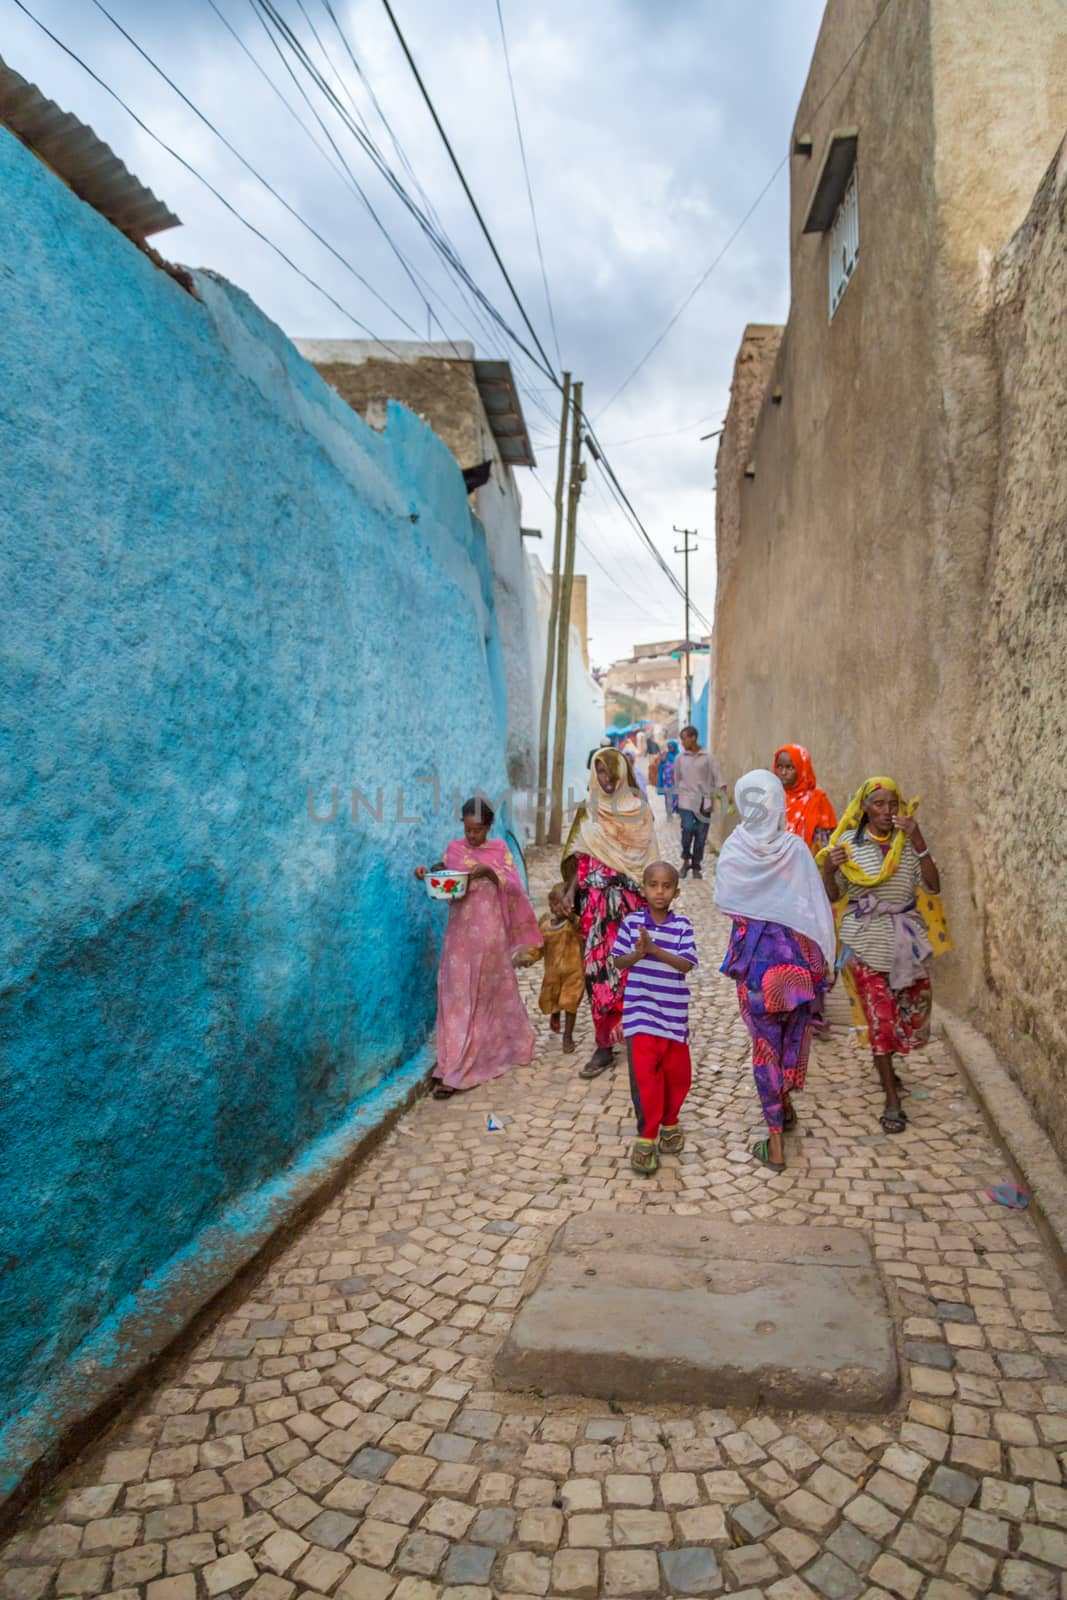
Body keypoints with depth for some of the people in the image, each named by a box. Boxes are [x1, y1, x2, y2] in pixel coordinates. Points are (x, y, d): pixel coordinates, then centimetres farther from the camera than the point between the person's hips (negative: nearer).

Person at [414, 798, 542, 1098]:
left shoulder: (500, 849, 1)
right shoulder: (454, 848, 6)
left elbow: (515, 886, -6)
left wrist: (490, 871, -22)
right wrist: (429, 875, -11)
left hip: (490, 934, -1)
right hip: (461, 933, 1)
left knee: (493, 993, 6)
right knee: (457, 996, -1)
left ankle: (494, 1052, 19)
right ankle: (452, 1068, 5)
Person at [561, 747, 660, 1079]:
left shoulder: (639, 807, 6)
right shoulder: (588, 811, 9)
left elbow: (649, 855, 4)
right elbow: (581, 856, 6)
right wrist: (571, 889, -7)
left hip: (632, 899, -1)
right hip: (597, 899, 1)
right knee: (600, 967, -1)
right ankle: (604, 1045, 6)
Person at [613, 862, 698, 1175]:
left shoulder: (683, 926, -5)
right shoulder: (631, 922, -4)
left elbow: (687, 965, -14)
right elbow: (618, 961, -1)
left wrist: (655, 950, -25)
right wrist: (637, 954, -22)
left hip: (674, 1012, 1)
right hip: (640, 1012, -1)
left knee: (677, 1073, 12)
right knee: (645, 1075, -3)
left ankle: (670, 1123, 36)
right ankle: (646, 1138, 9)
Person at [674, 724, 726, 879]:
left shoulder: (708, 757, 1)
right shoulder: (680, 757, 6)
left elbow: (717, 776, -3)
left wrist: (725, 795, -15)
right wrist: (678, 795, 18)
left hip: (704, 801, 0)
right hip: (687, 801, 0)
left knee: (701, 835, 3)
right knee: (688, 829, -15)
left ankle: (696, 866, 17)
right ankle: (686, 860, 6)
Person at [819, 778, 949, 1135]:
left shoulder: (908, 843, 1)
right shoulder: (848, 844, -5)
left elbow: (933, 886, -9)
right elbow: (834, 896, 0)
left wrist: (919, 842, -18)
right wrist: (828, 870, -22)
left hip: (906, 938, 3)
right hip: (866, 939, -3)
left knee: (913, 1006, 12)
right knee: (880, 1014, -2)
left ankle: (885, 1064, 42)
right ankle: (892, 1099, 6)